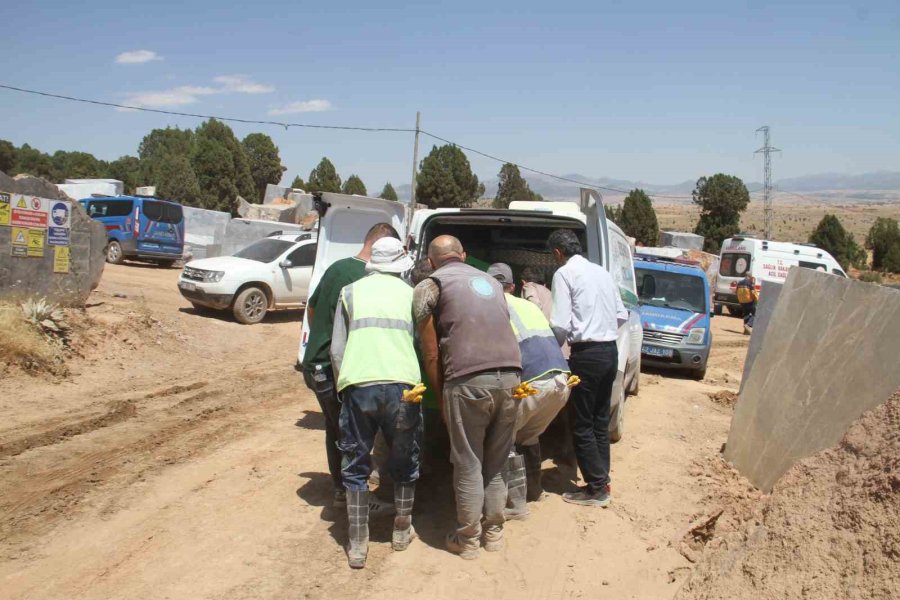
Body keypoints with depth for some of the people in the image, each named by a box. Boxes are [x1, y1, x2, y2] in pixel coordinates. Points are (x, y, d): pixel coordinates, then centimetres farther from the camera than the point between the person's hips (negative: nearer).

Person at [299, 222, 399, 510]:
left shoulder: (337, 267, 8)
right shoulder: (365, 279, -19)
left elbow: (312, 308, 20)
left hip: (315, 363, 9)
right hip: (333, 369, -9)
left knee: (335, 430, 19)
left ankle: (340, 490, 29)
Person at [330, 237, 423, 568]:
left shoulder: (350, 292, 16)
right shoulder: (410, 293, 15)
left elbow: (337, 349, 11)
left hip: (358, 384, 0)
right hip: (402, 384, 0)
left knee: (356, 466, 15)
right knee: (405, 462, 20)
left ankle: (358, 545, 17)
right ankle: (402, 531, 35)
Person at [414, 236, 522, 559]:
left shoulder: (430, 286, 8)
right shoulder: (491, 281, 23)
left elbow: (431, 353, 5)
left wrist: (441, 398, 12)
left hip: (468, 380, -5)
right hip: (510, 375, 5)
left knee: (468, 465, 8)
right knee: (497, 462, 18)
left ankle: (468, 540, 19)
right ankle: (494, 532, 29)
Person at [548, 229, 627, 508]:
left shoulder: (564, 273, -8)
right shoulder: (602, 271, 14)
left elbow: (560, 324, -14)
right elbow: (622, 315, 15)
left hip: (586, 355, -8)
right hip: (610, 351, 8)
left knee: (581, 424, 3)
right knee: (600, 421, 16)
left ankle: (596, 488, 7)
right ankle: (601, 481, 21)